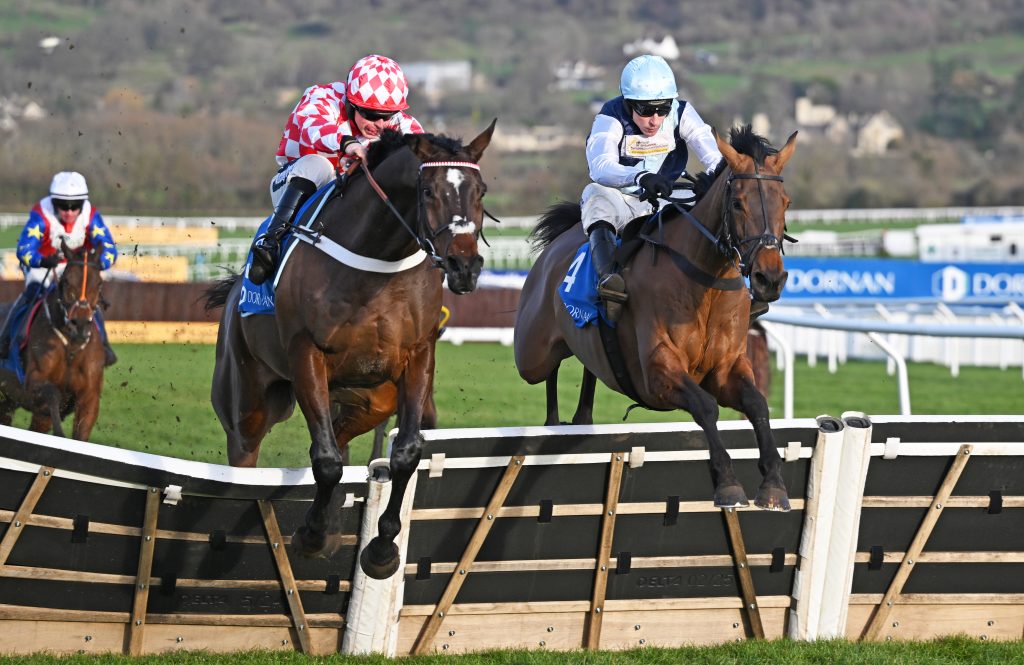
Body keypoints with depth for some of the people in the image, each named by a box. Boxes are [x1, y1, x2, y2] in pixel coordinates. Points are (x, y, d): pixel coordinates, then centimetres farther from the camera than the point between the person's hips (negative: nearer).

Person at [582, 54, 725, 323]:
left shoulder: (681, 114, -3)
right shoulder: (611, 119, -14)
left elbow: (712, 153, -19)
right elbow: (600, 167, -34)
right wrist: (640, 177, -54)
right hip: (623, 204, -3)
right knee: (596, 194, -35)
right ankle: (606, 278, -56)